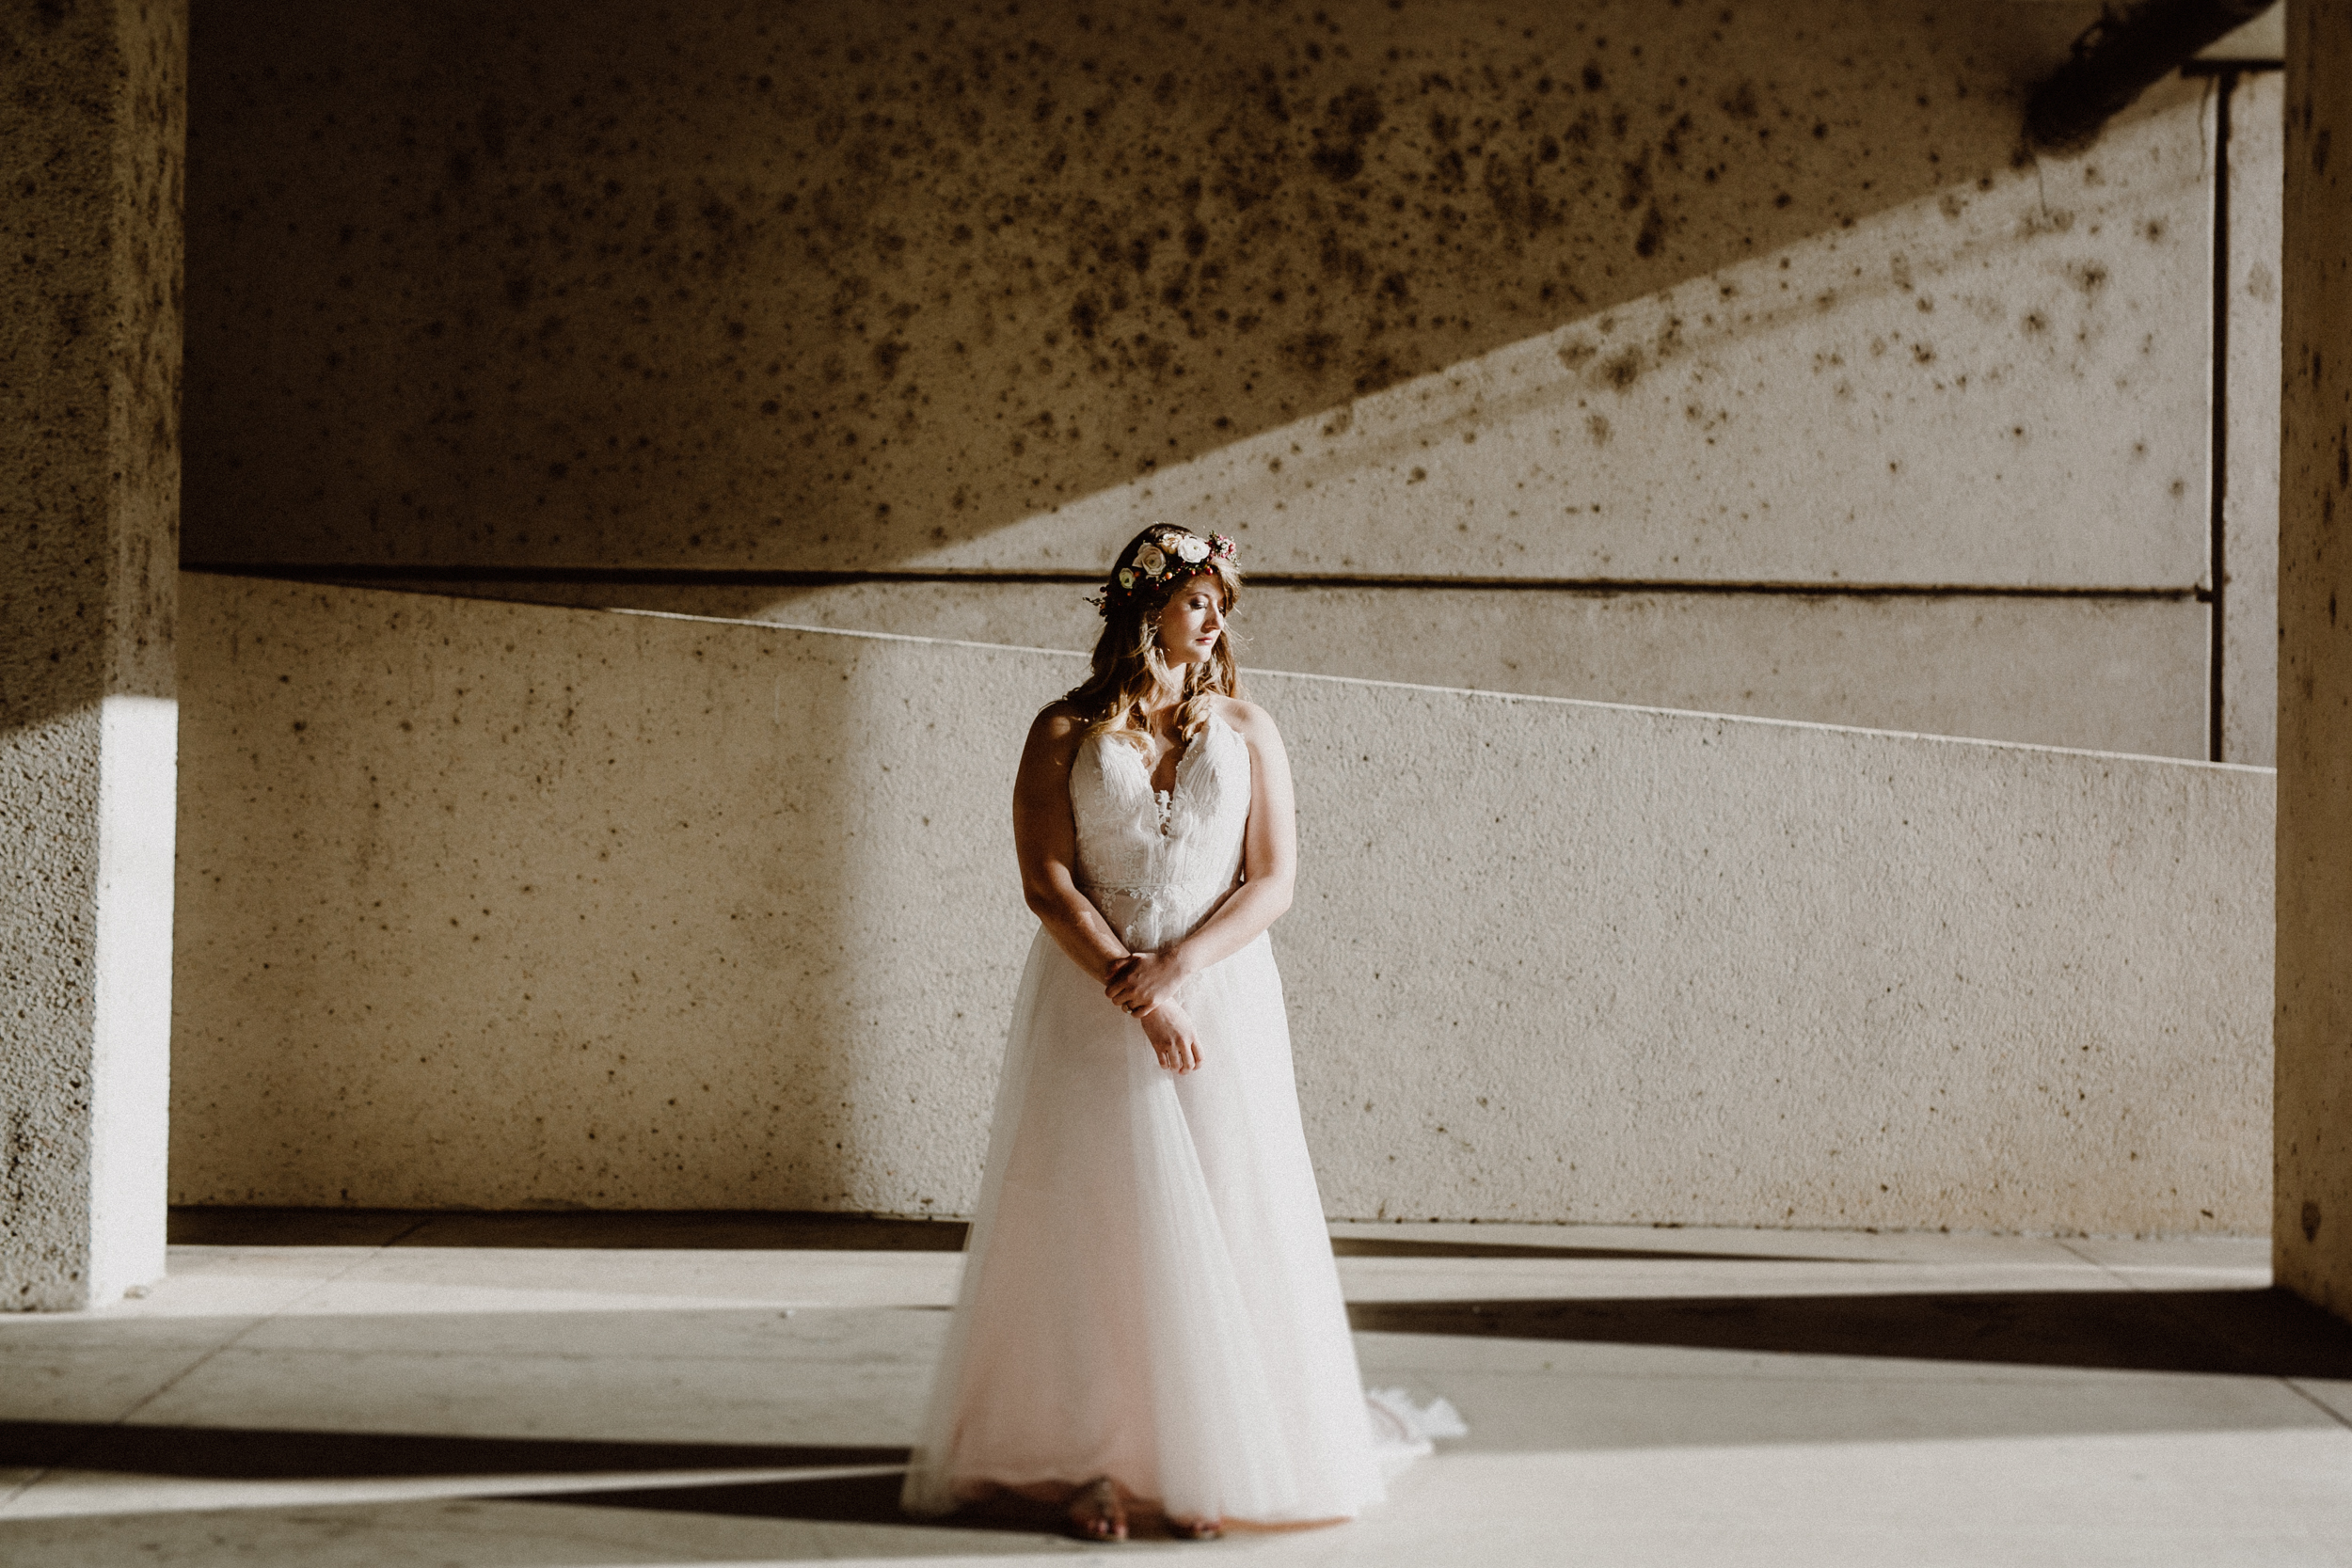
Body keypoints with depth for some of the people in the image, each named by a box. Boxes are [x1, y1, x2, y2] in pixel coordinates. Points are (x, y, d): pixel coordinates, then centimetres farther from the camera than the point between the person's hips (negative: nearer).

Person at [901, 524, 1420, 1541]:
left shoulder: (1246, 731, 7)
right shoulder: (1065, 733, 2)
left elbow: (1272, 883, 0)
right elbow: (1046, 882, -7)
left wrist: (1171, 969, -14)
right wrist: (1136, 997, -16)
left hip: (1221, 994, 2)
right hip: (1090, 1006, -2)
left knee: (1222, 1223, -1)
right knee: (1092, 1223, -4)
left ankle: (1208, 1464, 8)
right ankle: (1084, 1464, 1)